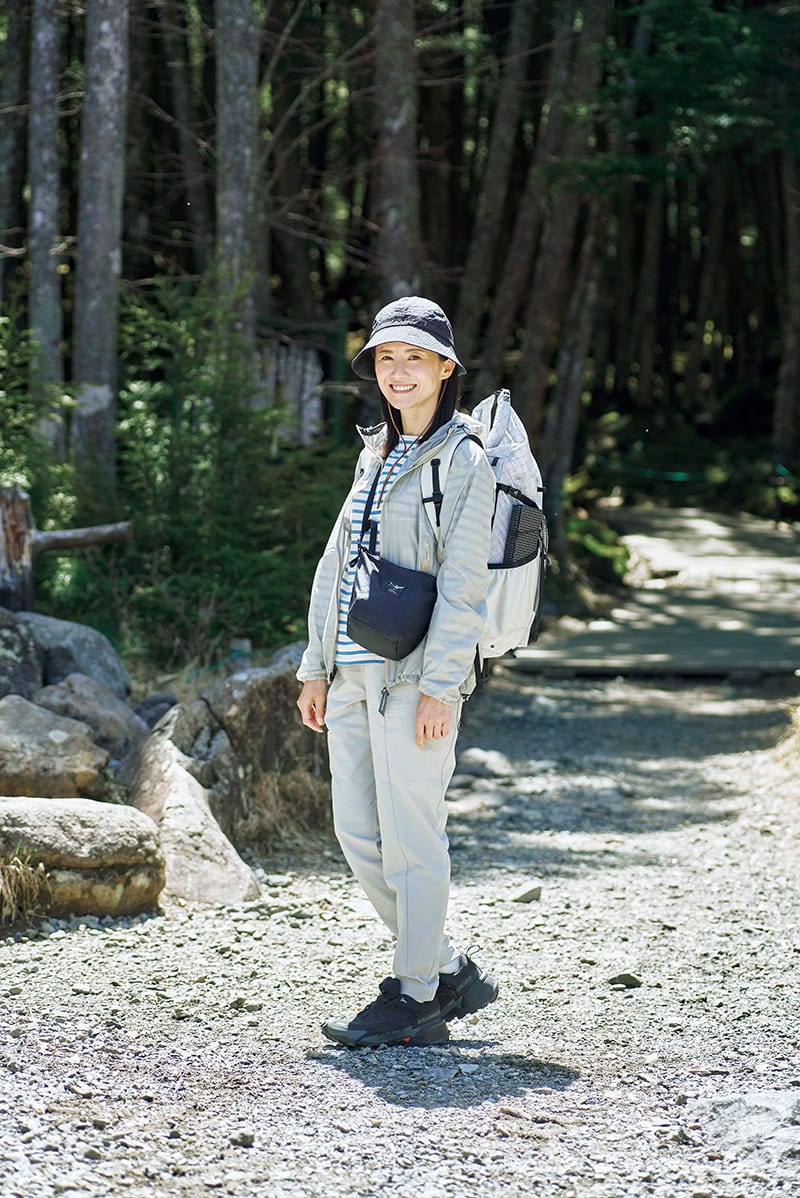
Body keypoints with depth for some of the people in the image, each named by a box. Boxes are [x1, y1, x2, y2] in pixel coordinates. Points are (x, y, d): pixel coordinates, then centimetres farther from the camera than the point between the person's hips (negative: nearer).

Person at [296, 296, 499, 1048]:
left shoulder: (464, 460, -6)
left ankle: (415, 1000, 7)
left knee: (409, 838, -3)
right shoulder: (376, 455, 17)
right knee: (358, 836, 8)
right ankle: (451, 972, 21)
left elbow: (462, 583, -12)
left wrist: (439, 684, -17)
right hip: (354, 672, 8)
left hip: (414, 675, -8)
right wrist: (317, 664, 14)